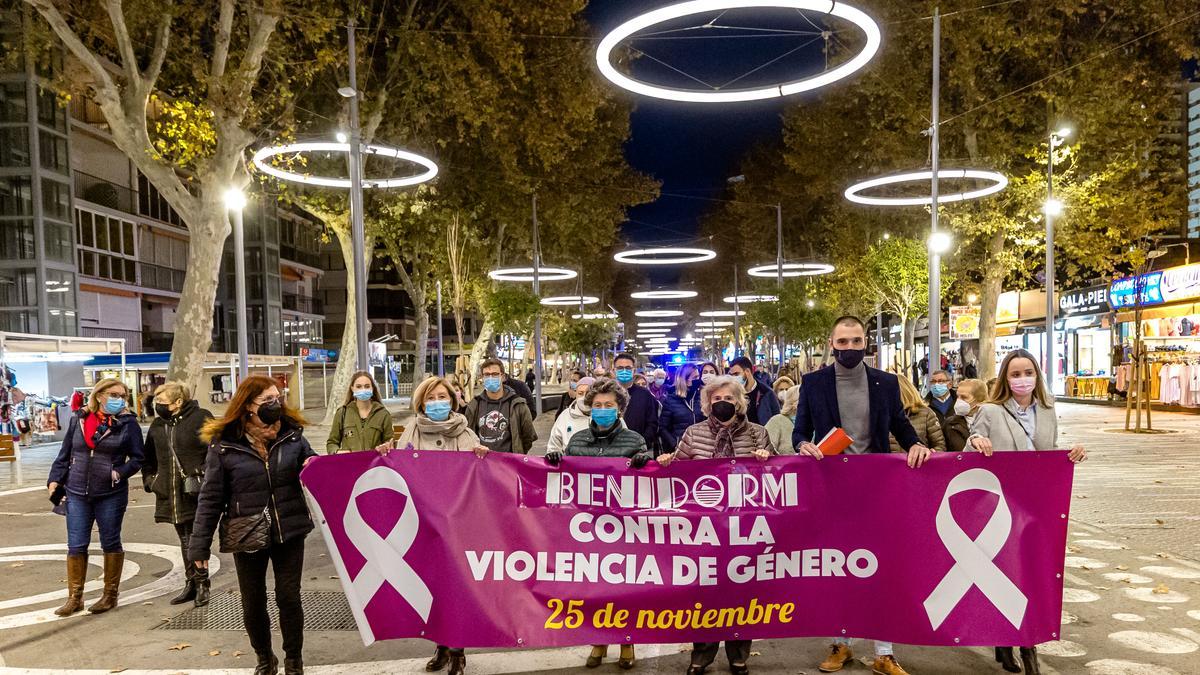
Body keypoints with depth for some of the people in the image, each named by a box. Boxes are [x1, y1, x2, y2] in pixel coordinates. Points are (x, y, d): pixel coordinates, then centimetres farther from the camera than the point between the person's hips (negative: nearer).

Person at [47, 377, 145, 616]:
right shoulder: (79, 419, 4)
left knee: (110, 543, 9)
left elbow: (137, 458, -1)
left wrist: (120, 473, -16)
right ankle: (74, 597, 19)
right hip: (77, 494, 2)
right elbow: (65, 454, 11)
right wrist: (55, 480, 4)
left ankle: (110, 595, 22)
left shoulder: (128, 422, -4)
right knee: (76, 546, 5)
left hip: (111, 495, -2)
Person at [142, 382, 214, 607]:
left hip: (196, 493, -6)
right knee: (185, 542, 14)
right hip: (171, 494, 6)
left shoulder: (201, 418, -9)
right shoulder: (158, 424, 10)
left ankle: (202, 585, 13)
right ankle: (191, 584, 24)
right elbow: (149, 456, 22)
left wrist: (202, 475, -15)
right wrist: (149, 478, 11)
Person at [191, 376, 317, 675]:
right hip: (247, 536, -1)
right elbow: (211, 497, -4)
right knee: (253, 603, 12)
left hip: (289, 531, 1)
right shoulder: (224, 444, -8)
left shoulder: (292, 433, -1)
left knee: (289, 597, 6)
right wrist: (199, 545, -5)